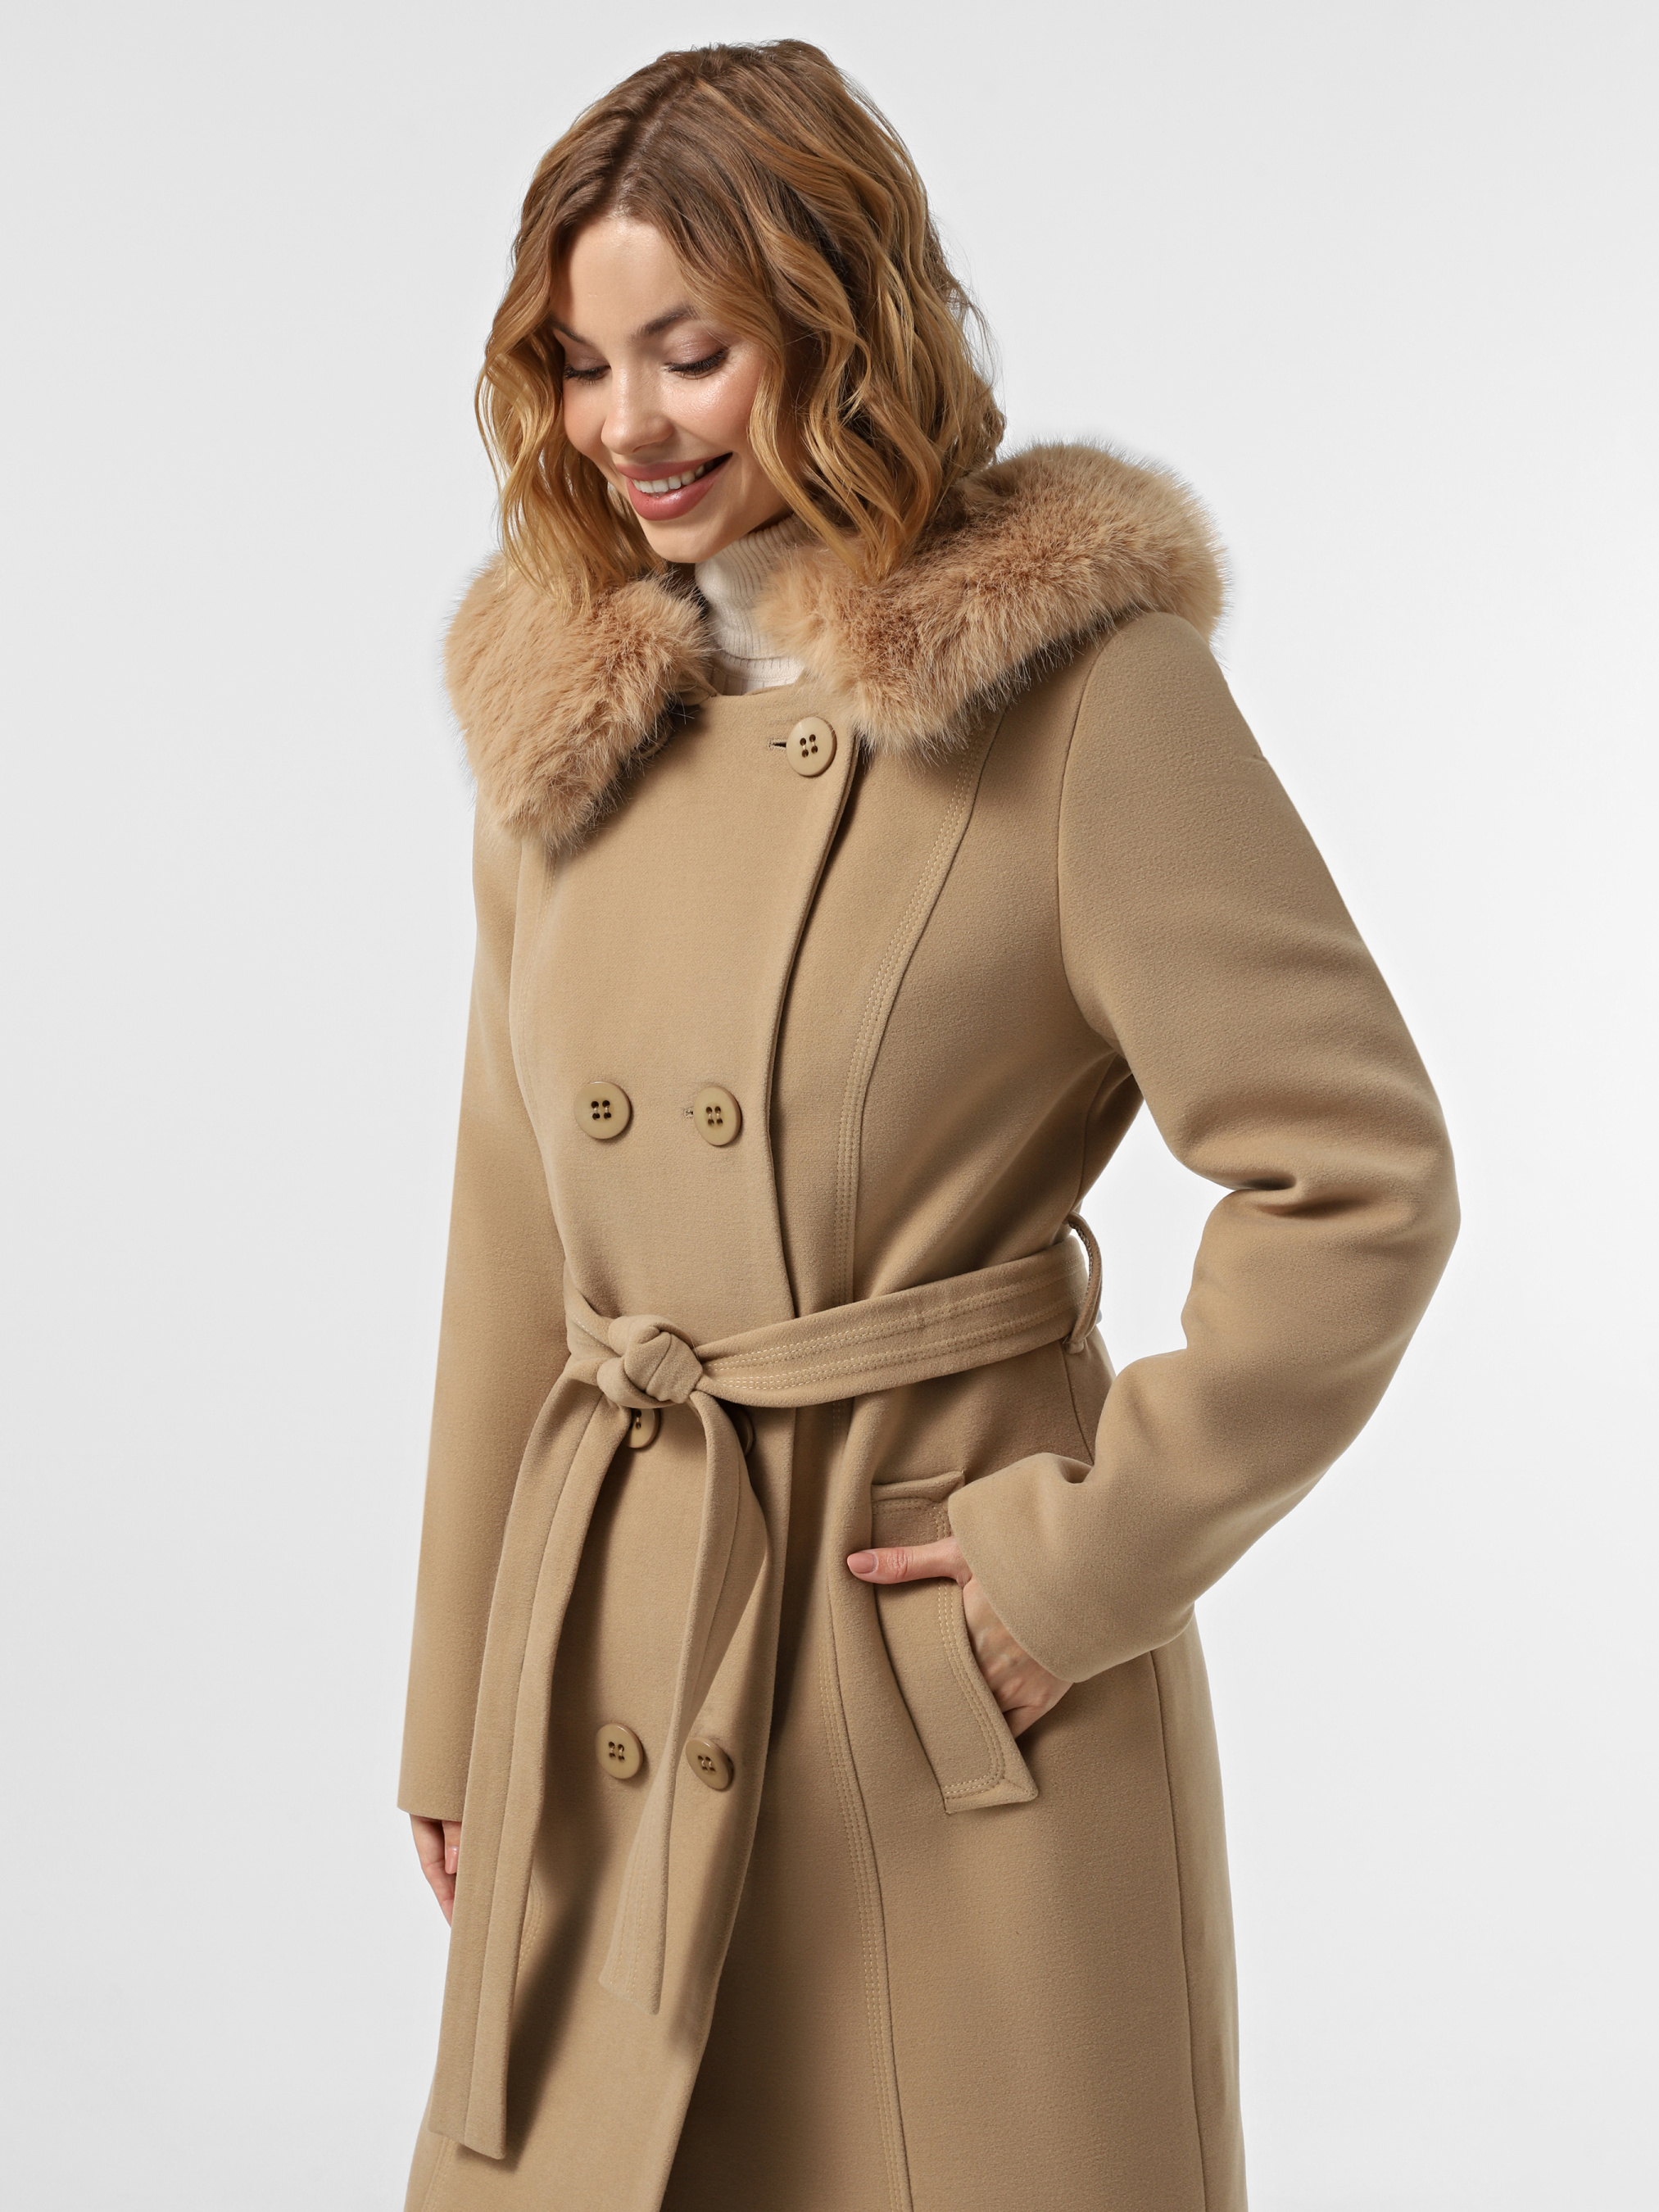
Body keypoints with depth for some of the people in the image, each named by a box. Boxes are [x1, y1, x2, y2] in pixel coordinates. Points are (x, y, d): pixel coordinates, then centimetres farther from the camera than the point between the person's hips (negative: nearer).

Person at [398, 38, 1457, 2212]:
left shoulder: (1081, 675, -11)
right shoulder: (567, 707, 6)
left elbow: (1361, 1180, -12)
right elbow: (516, 1235, 10)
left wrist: (1085, 1560, -12)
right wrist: (460, 1727, 12)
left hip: (949, 1703, -5)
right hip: (612, 1701, 5)